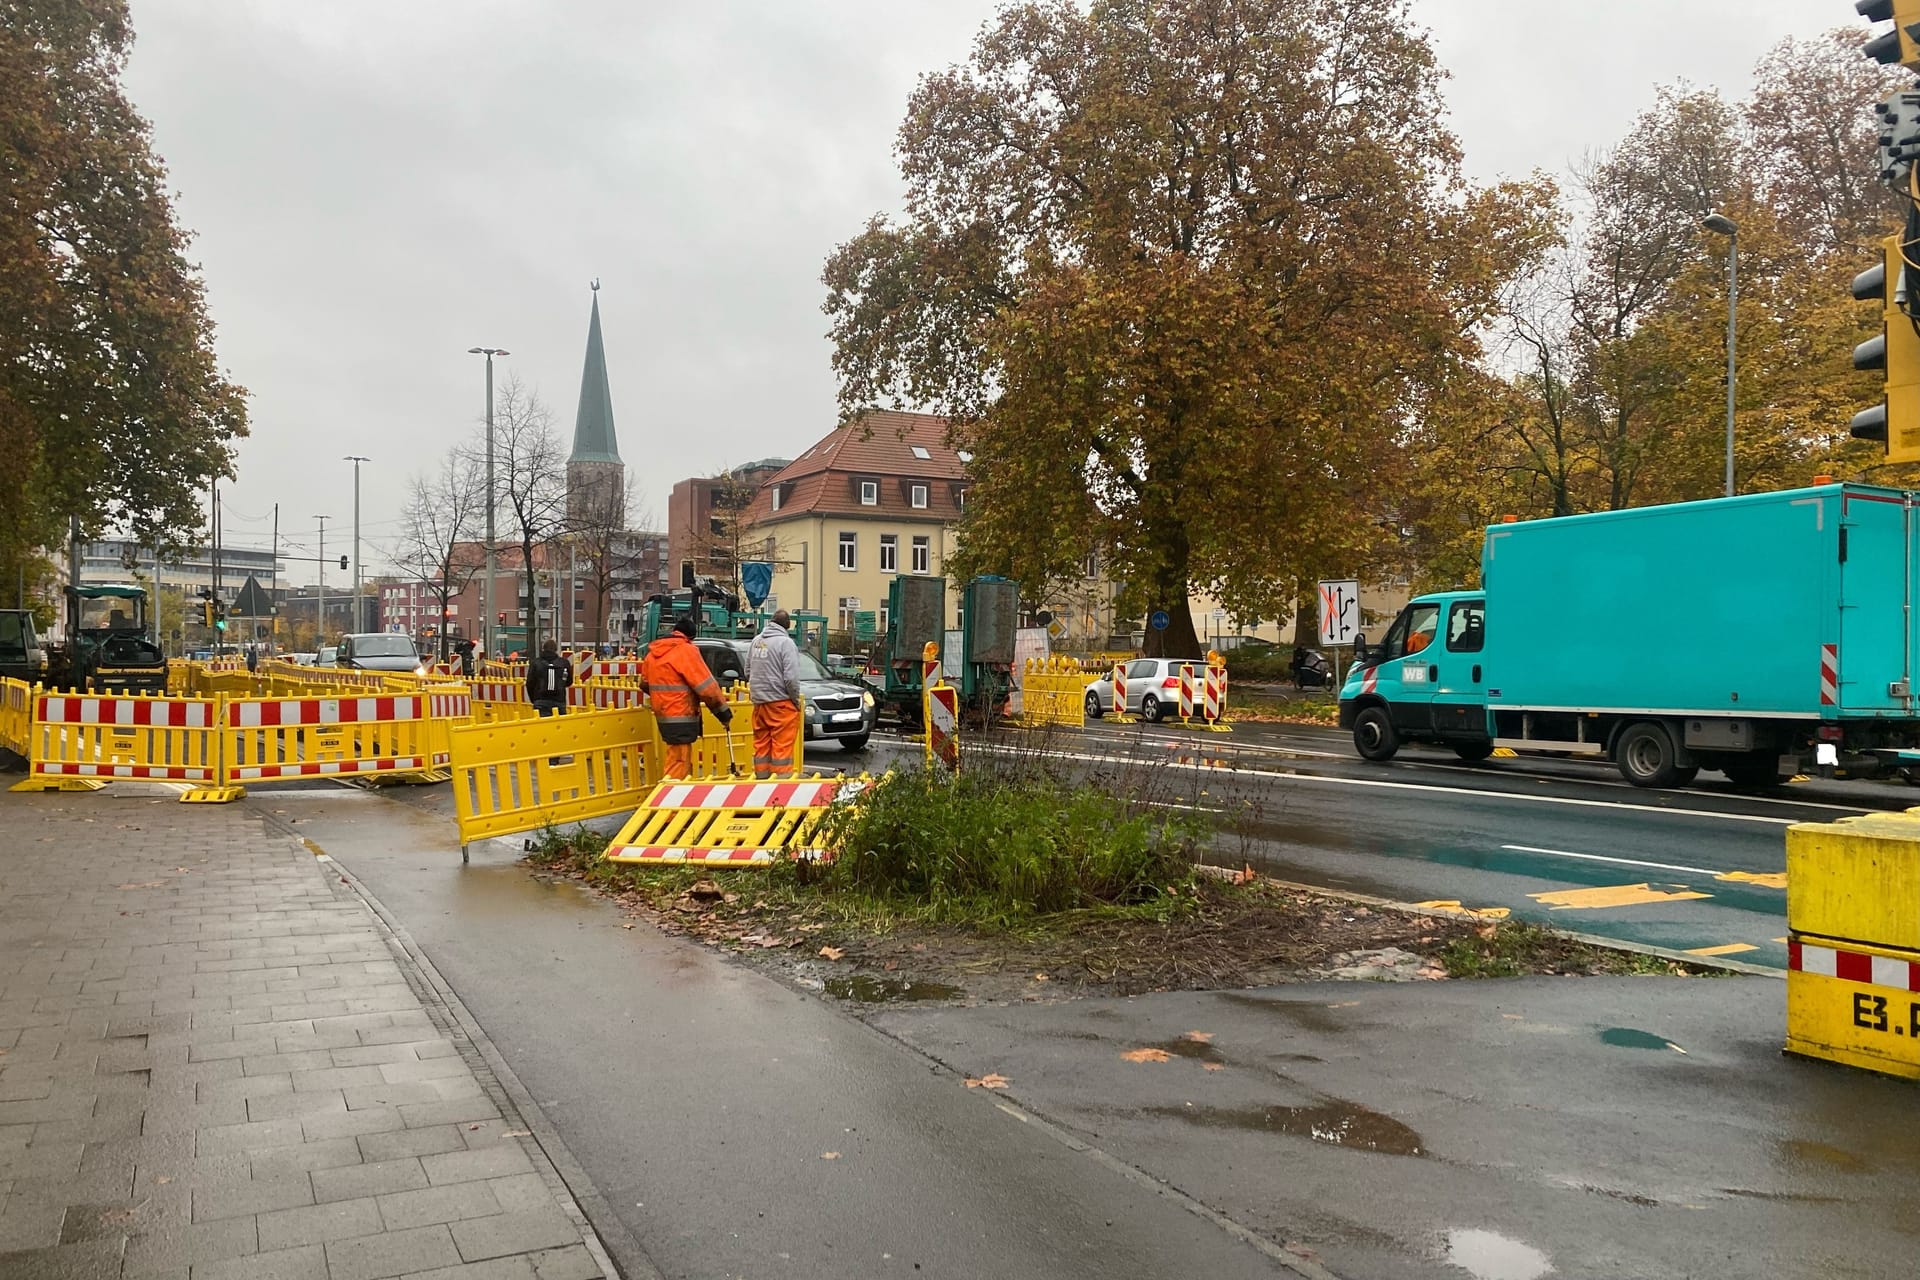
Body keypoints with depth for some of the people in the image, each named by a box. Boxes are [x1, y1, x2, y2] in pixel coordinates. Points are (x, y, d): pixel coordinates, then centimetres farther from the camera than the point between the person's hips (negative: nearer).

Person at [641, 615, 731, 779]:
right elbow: (706, 686, -14)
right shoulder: (686, 650, -12)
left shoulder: (653, 651, 12)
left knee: (675, 760, 17)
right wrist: (723, 710, -4)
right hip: (680, 718, -8)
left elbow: (644, 684, 22)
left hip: (663, 715, 8)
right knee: (679, 763, -7)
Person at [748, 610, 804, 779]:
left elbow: (748, 671, 18)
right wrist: (796, 700, -4)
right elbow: (791, 677, -17)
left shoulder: (756, 641, 8)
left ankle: (761, 777, 17)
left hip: (758, 701, 7)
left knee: (761, 744, 12)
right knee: (782, 745, -3)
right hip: (780, 702, -7)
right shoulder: (785, 642, -12)